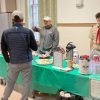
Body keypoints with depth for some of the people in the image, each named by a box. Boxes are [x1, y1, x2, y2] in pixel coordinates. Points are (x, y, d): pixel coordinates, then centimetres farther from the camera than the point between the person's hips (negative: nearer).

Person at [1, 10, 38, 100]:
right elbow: (35, 48, -4)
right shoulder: (28, 32, -11)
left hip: (13, 63, 2)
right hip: (26, 62, -1)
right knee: (26, 83, 11)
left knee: (10, 83, 17)